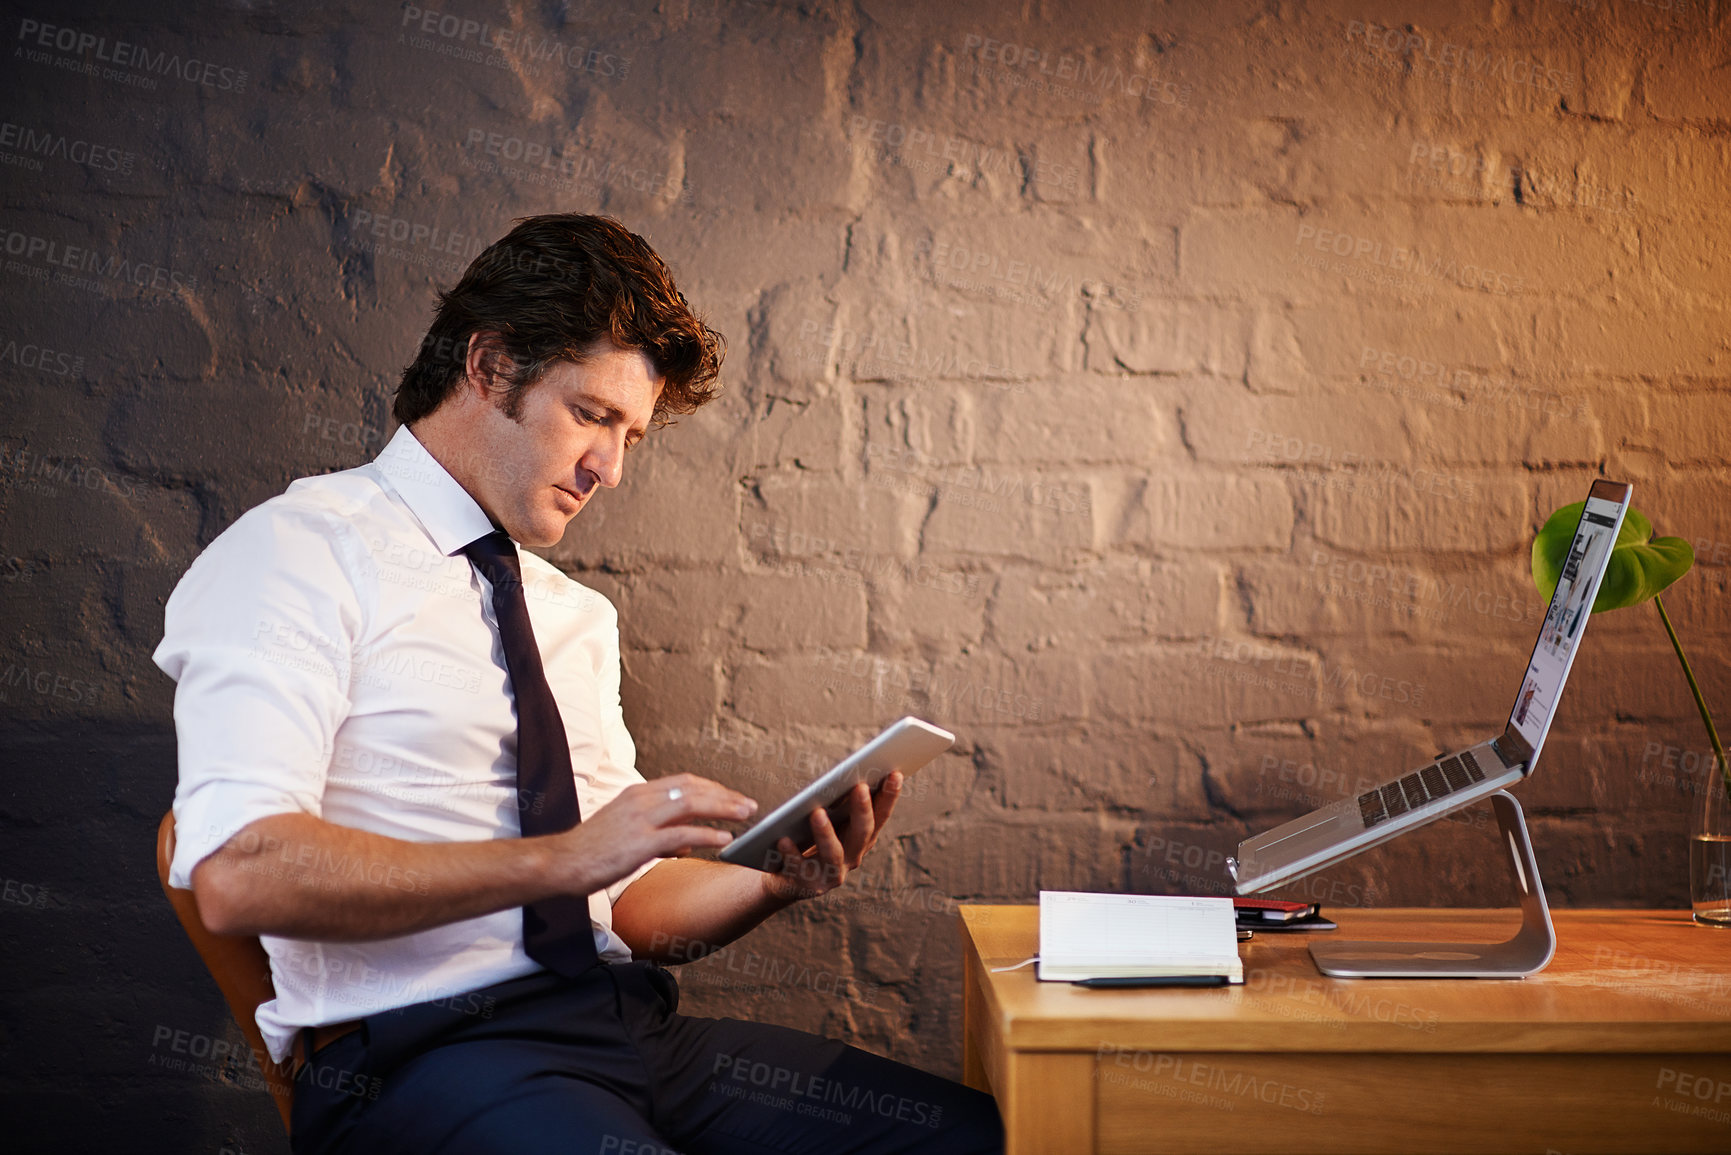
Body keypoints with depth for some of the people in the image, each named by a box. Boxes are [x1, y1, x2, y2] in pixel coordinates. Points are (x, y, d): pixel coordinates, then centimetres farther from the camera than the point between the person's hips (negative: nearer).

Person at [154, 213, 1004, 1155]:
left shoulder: (577, 617, 22)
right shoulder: (298, 555, -2)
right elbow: (238, 874, -18)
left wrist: (779, 881, 1)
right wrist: (560, 858, -20)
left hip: (625, 1027, 7)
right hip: (423, 1054, -7)